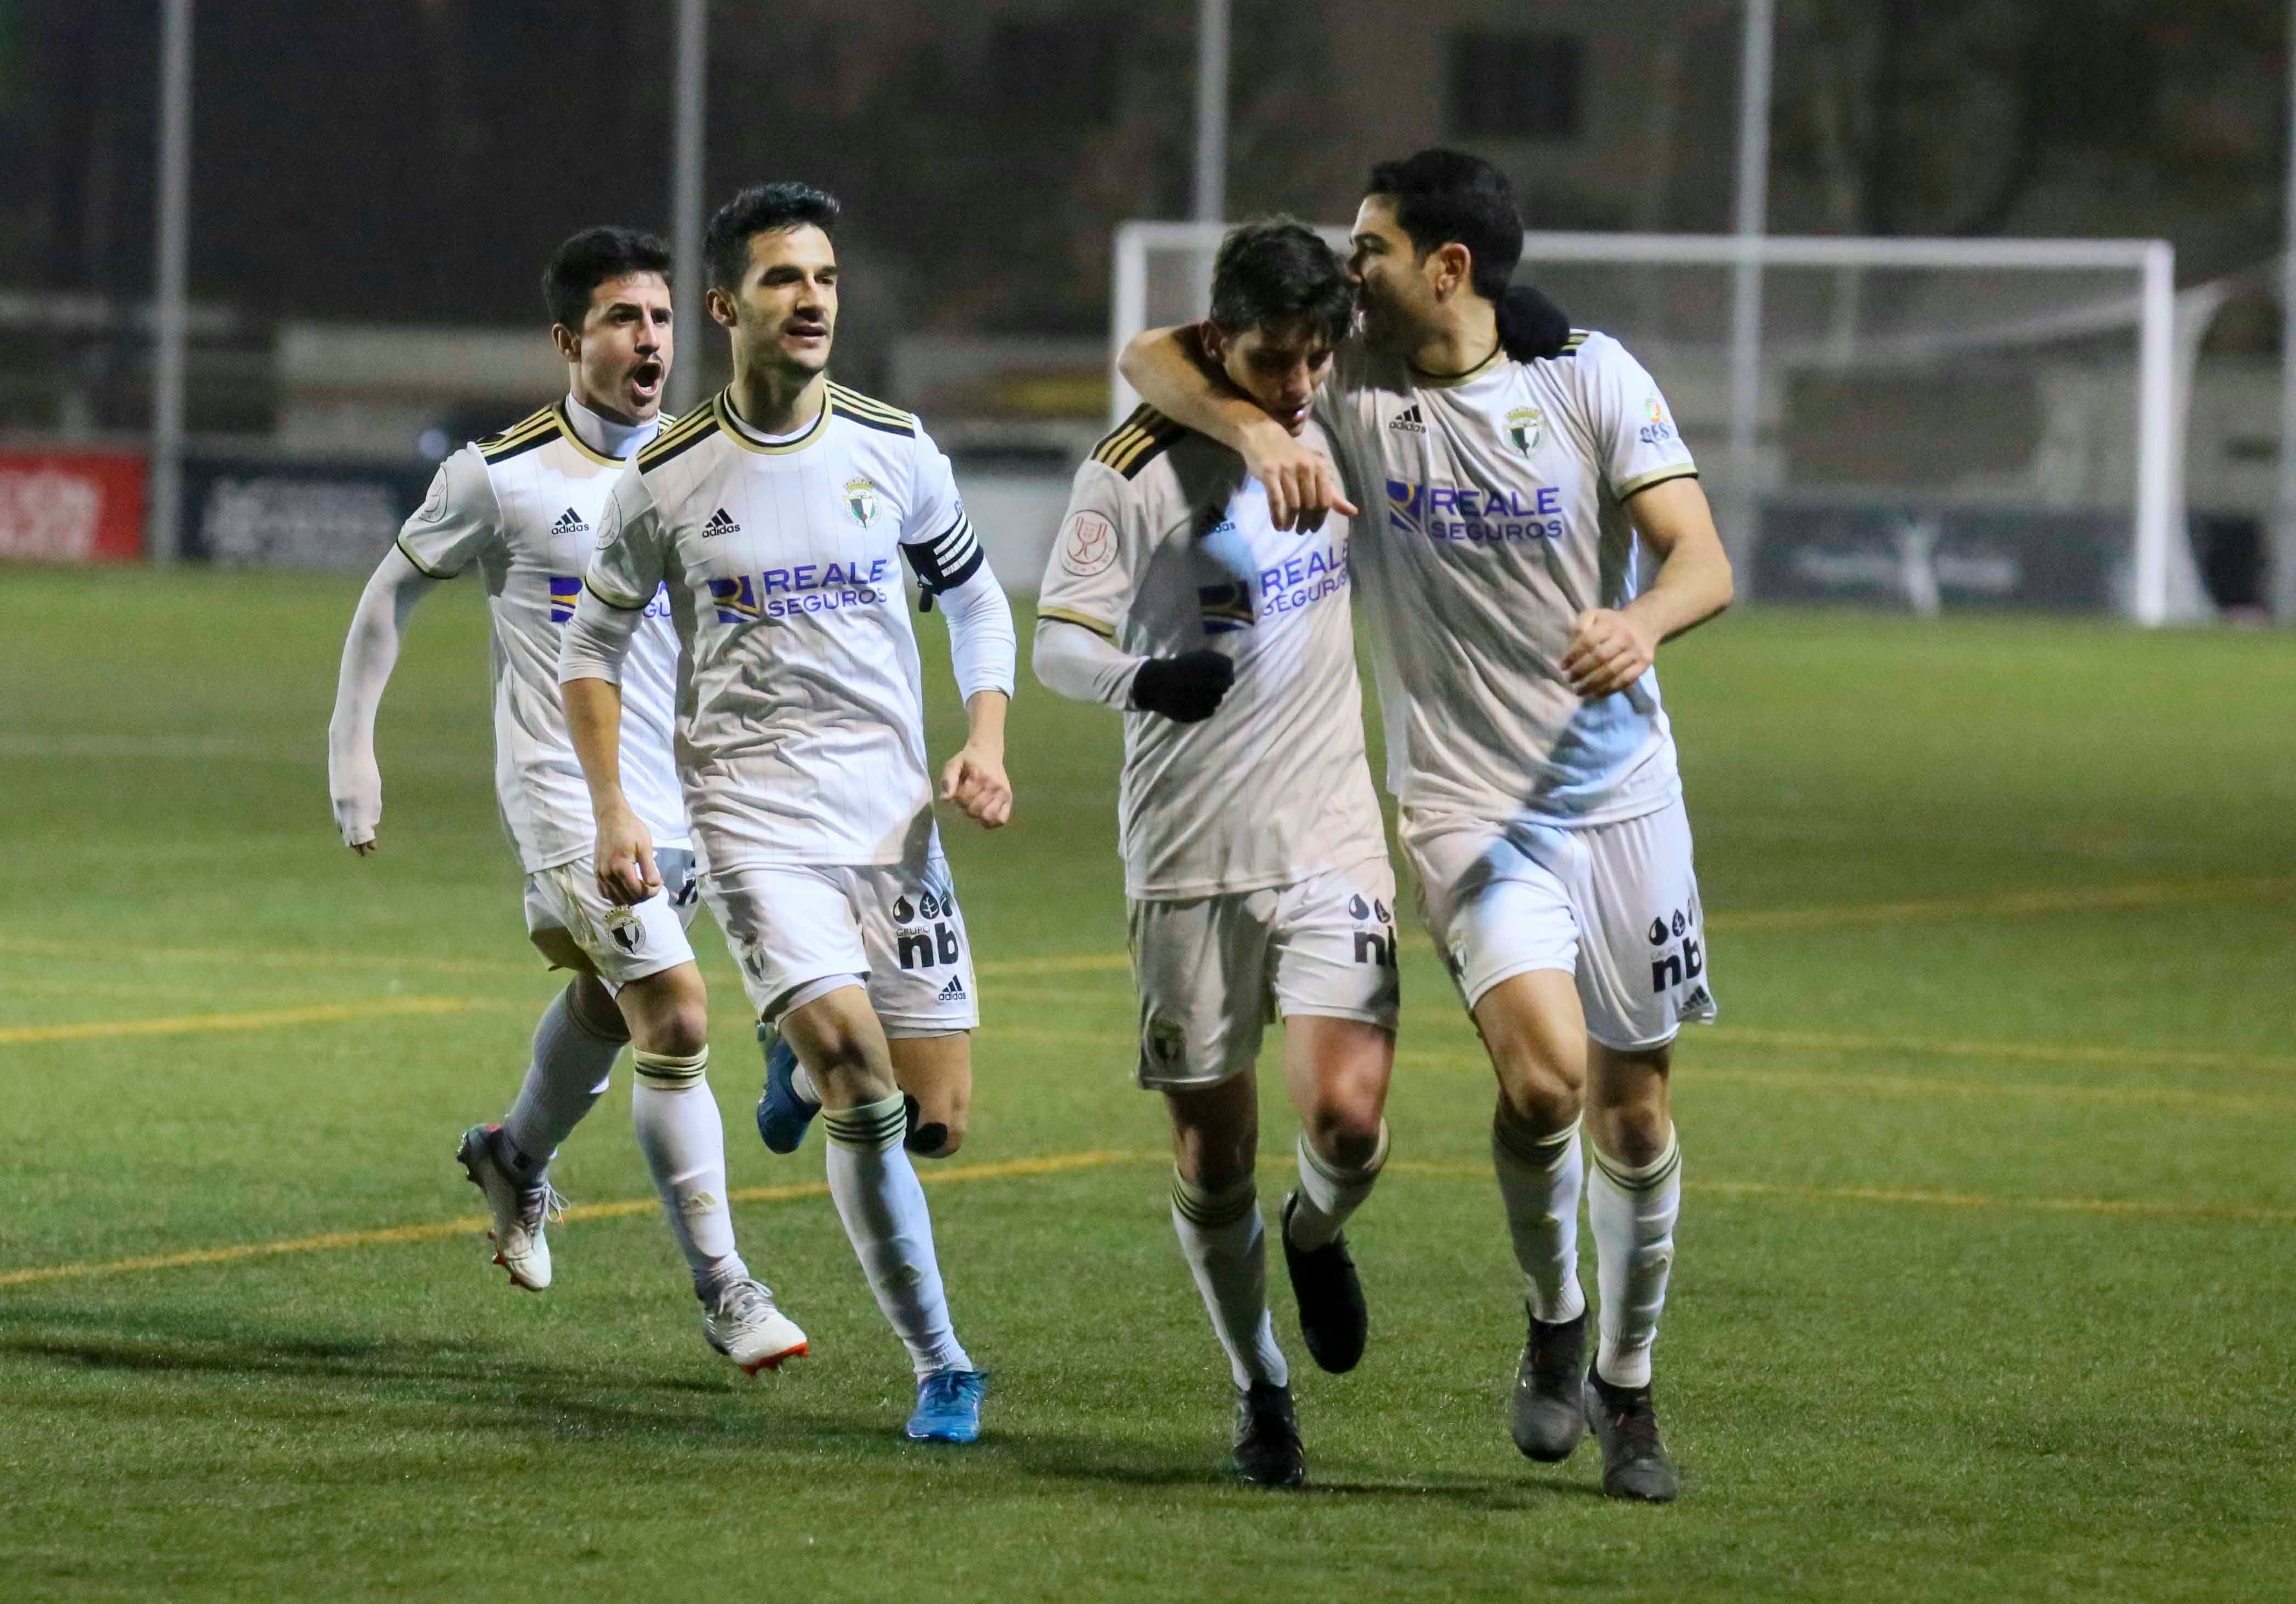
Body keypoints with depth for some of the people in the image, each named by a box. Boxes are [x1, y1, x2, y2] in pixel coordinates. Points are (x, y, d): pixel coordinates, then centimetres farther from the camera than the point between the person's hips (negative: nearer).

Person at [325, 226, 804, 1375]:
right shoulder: (503, 477, -9)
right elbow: (394, 590, 5)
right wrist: (352, 749, 2)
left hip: (681, 796, 6)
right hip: (568, 796, -6)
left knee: (609, 1003, 23)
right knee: (677, 1019, -17)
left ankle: (517, 1157, 53)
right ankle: (722, 1291, -12)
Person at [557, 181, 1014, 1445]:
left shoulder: (894, 449, 3)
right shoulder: (665, 481, -3)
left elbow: (975, 598, 17)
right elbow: (593, 643, 9)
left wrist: (986, 744, 2)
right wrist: (611, 809, -1)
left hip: (893, 806, 3)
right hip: (753, 808, -3)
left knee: (936, 1113, -3)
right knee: (863, 1087, -20)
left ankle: (804, 1064, 33)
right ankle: (940, 1366, -7)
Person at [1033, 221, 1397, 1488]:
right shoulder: (1139, 470, -8)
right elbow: (1057, 637, -13)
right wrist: (1142, 679, -32)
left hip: (1331, 837, 2)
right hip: (1187, 855, -2)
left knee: (1347, 1117, -15)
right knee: (1210, 1148, 2)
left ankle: (1317, 1235, 20)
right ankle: (1259, 1390, 22)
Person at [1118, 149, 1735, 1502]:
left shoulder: (1593, 378, -5)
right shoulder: (1347, 385, -2)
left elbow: (1703, 559, -11)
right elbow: (1155, 358, 0)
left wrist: (1645, 620, -34)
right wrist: (1254, 429, -21)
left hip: (1619, 785, 1)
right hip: (1465, 801, -1)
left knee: (1635, 1104, 7)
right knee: (1544, 1074, -22)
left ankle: (1627, 1390, 28)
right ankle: (1553, 1327, 5)